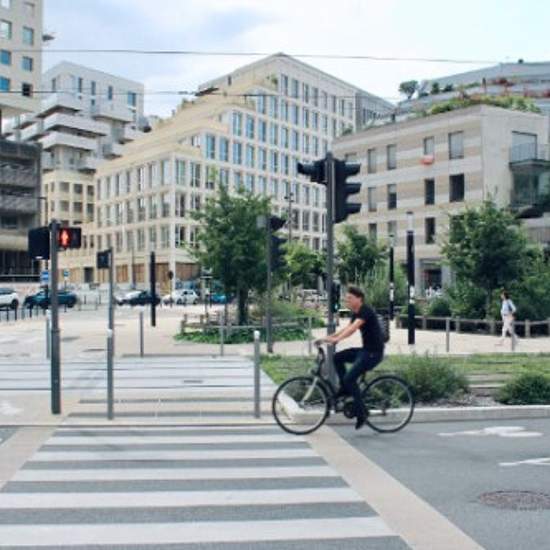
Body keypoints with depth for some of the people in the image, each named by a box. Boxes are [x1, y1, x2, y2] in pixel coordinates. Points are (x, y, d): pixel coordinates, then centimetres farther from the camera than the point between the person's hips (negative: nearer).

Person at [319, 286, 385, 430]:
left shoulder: (366, 311, -16)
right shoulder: (356, 314, 14)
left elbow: (353, 328, -31)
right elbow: (346, 328, 15)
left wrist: (336, 339, -41)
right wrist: (328, 337, 4)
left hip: (373, 352, -9)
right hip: (365, 350, 9)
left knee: (349, 378, -14)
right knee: (337, 357, 4)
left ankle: (361, 413, -3)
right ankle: (345, 388, 13)